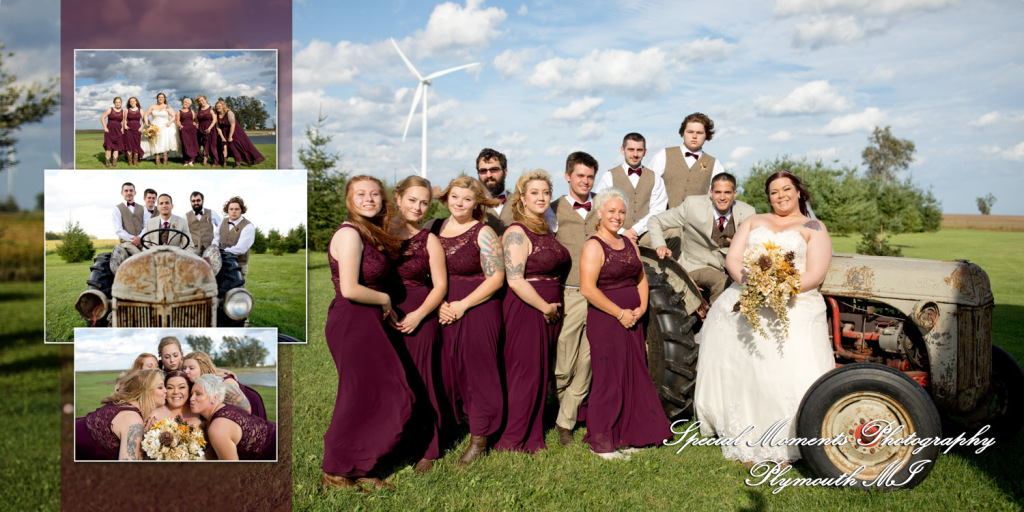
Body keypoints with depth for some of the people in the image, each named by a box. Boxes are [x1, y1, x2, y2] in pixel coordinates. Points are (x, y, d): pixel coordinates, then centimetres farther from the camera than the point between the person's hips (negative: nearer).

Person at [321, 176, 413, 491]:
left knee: (374, 396, 12)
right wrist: (384, 299, -9)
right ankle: (335, 473, 16)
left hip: (367, 323, 9)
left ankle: (358, 470, 25)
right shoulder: (350, 234, -15)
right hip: (351, 322, -9)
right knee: (361, 398, 0)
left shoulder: (372, 234, 14)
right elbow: (349, 289, -22)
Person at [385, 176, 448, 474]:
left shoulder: (429, 241, 3)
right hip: (384, 316, 2)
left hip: (421, 318, -1)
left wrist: (418, 315, -12)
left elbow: (440, 285, 1)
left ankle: (427, 449, 16)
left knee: (421, 382, 1)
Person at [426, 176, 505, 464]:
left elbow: (496, 278, -8)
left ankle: (479, 438, 12)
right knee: (446, 369, 4)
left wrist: (463, 305, -12)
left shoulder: (483, 233, -4)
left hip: (478, 309, -4)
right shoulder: (433, 228, 9)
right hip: (442, 311, 4)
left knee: (477, 370, 1)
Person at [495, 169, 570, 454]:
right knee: (525, 373, -4)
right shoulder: (517, 233, -11)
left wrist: (554, 308, 12)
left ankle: (532, 438, 22)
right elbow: (515, 280, -19)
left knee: (540, 374, 12)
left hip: (549, 310, 8)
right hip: (525, 310, -8)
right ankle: (512, 441, 8)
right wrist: (546, 307, -14)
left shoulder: (547, 231, 15)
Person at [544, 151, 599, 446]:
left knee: (586, 362, 2)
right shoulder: (554, 211, 6)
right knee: (563, 364, -4)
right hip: (568, 294, -2)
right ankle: (563, 407, 23)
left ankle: (566, 422, 14)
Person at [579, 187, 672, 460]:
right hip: (605, 320, -8)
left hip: (631, 321, 8)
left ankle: (624, 436, 23)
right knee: (608, 379, -3)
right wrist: (620, 313, -15)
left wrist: (641, 307, 2)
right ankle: (601, 442, 8)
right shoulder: (594, 246, -11)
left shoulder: (629, 243, 14)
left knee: (632, 377, 11)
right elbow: (588, 289, -19)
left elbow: (641, 277, 19)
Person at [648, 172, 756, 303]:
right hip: (697, 267, -3)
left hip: (732, 267, 3)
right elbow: (655, 222, -1)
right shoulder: (693, 205, -9)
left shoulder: (747, 213, -1)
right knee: (723, 281, -33)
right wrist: (660, 245, -19)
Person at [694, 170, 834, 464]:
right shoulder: (754, 222, 22)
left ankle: (785, 445, -3)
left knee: (794, 374, -17)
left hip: (794, 305, -3)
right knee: (737, 369, -5)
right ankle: (745, 441, 5)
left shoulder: (814, 229, 11)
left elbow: (816, 275, -1)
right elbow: (732, 259, 10)